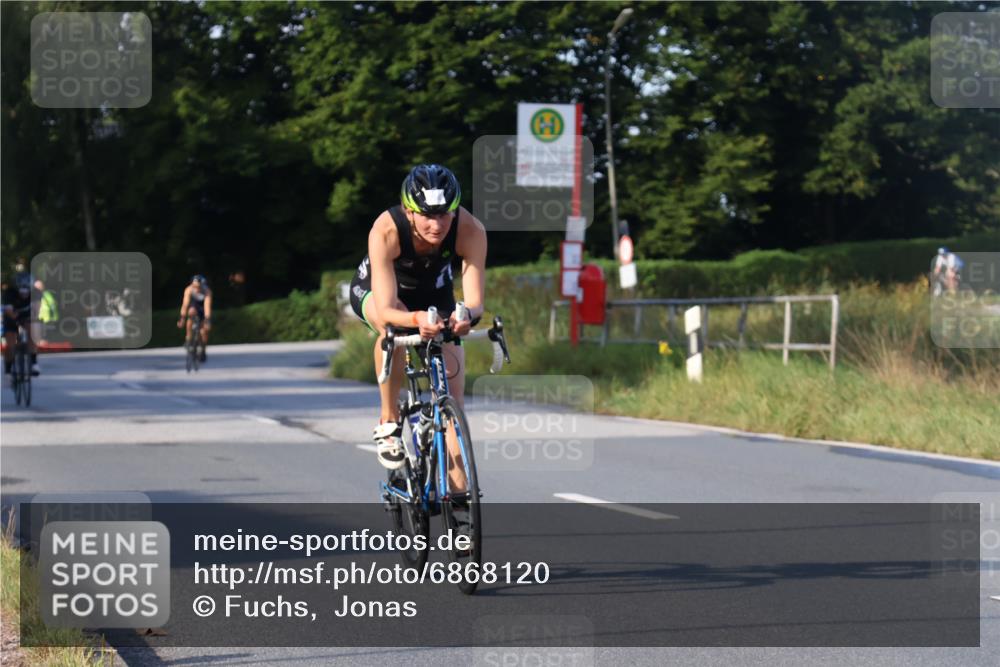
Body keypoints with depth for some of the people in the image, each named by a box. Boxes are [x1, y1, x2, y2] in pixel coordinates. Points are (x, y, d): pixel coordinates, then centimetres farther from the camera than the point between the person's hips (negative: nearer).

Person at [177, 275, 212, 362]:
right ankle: (188, 337, -20)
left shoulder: (207, 291, -35)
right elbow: (185, 305, -36)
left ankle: (203, 351, 15)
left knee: (204, 331, -8)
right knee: (191, 312, -34)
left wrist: (207, 320, -47)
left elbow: (207, 306, -40)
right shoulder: (189, 290, -32)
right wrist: (182, 318, -43)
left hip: (203, 308, -1)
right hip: (194, 305, 1)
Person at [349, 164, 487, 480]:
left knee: (453, 399, -8)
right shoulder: (386, 231, -39)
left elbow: (475, 302, -35)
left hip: (434, 295, 2)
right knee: (393, 326, -39)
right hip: (374, 290, -2)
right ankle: (388, 421, -20)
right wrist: (417, 319, -64)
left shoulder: (470, 230, -34)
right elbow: (386, 310, -43)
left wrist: (466, 315, -59)